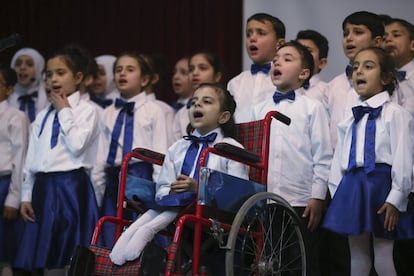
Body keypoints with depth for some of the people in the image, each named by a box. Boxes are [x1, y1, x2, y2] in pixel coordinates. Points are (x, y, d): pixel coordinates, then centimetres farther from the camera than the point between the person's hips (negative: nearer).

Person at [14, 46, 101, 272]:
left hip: (72, 187, -6)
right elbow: (31, 159, 14)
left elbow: (77, 145, -16)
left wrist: (64, 112, -6)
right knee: (44, 254, 6)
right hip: (44, 187, 6)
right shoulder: (42, 117, 15)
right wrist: (26, 196, 9)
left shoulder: (86, 110, -1)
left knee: (73, 257, -4)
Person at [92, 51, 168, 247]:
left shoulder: (153, 111, 1)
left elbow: (160, 155, -2)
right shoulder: (108, 114, 14)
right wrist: (96, 192, 8)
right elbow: (100, 157, 13)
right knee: (109, 243, 4)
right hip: (113, 179, 4)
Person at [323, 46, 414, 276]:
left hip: (381, 185, -6)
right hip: (352, 187, 6)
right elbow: (340, 156, 16)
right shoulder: (350, 117, 14)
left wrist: (396, 199, -15)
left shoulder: (395, 114, -5)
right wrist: (337, 192, 9)